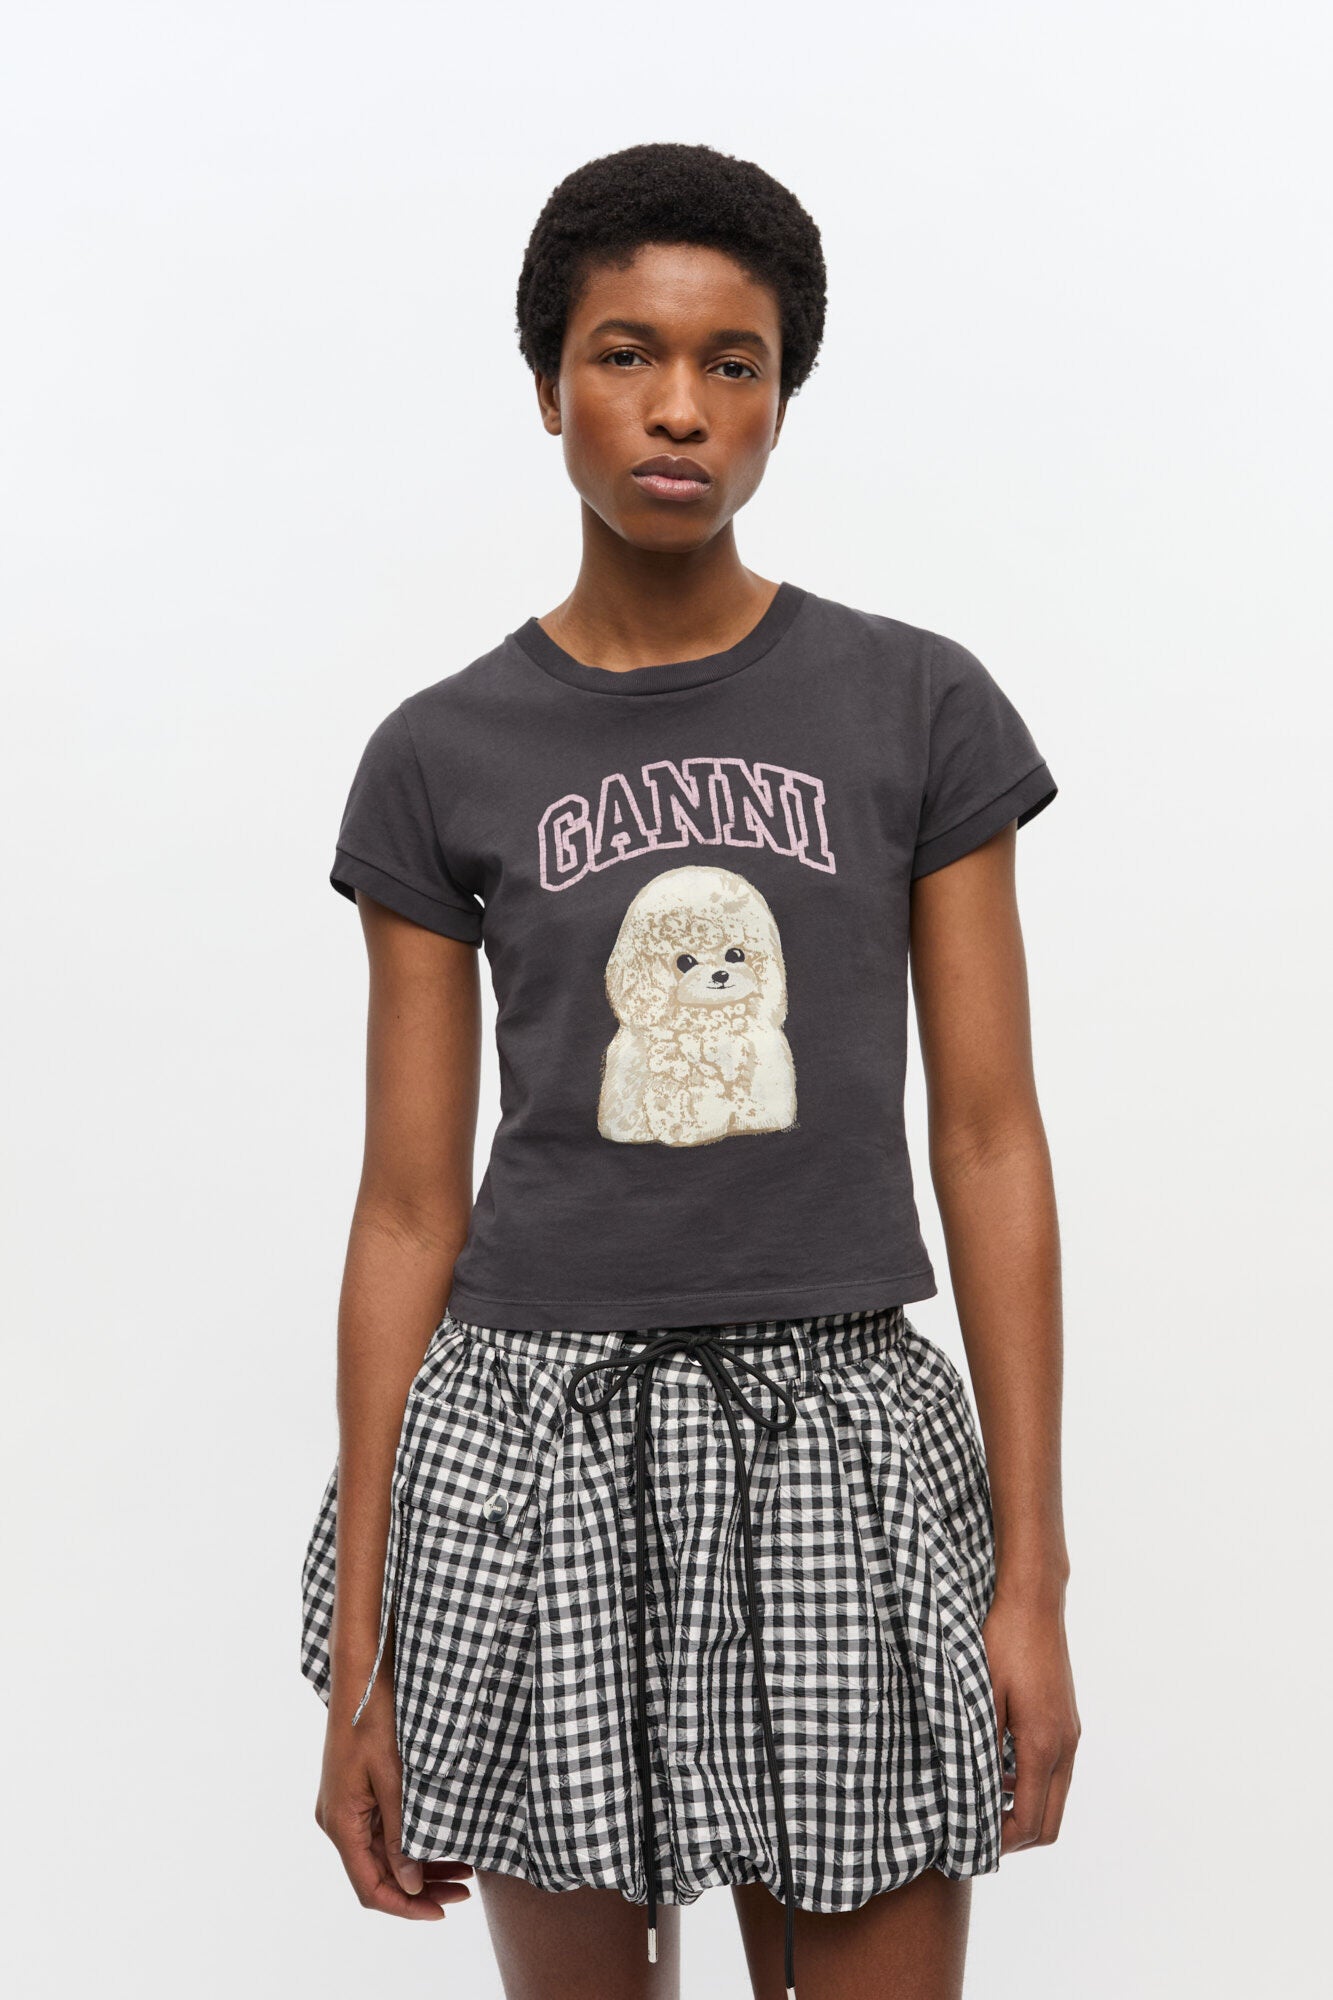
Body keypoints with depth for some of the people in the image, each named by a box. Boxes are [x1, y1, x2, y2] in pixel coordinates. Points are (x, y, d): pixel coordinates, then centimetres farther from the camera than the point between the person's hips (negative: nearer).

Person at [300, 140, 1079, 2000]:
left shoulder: (918, 706, 1)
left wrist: (1034, 1574, -2)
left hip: (843, 1440, 0)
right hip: (533, 1435, 1)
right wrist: (358, 1658, 2)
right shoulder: (442, 757, 1)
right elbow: (409, 1208, 2)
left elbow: (990, 1142, 1)